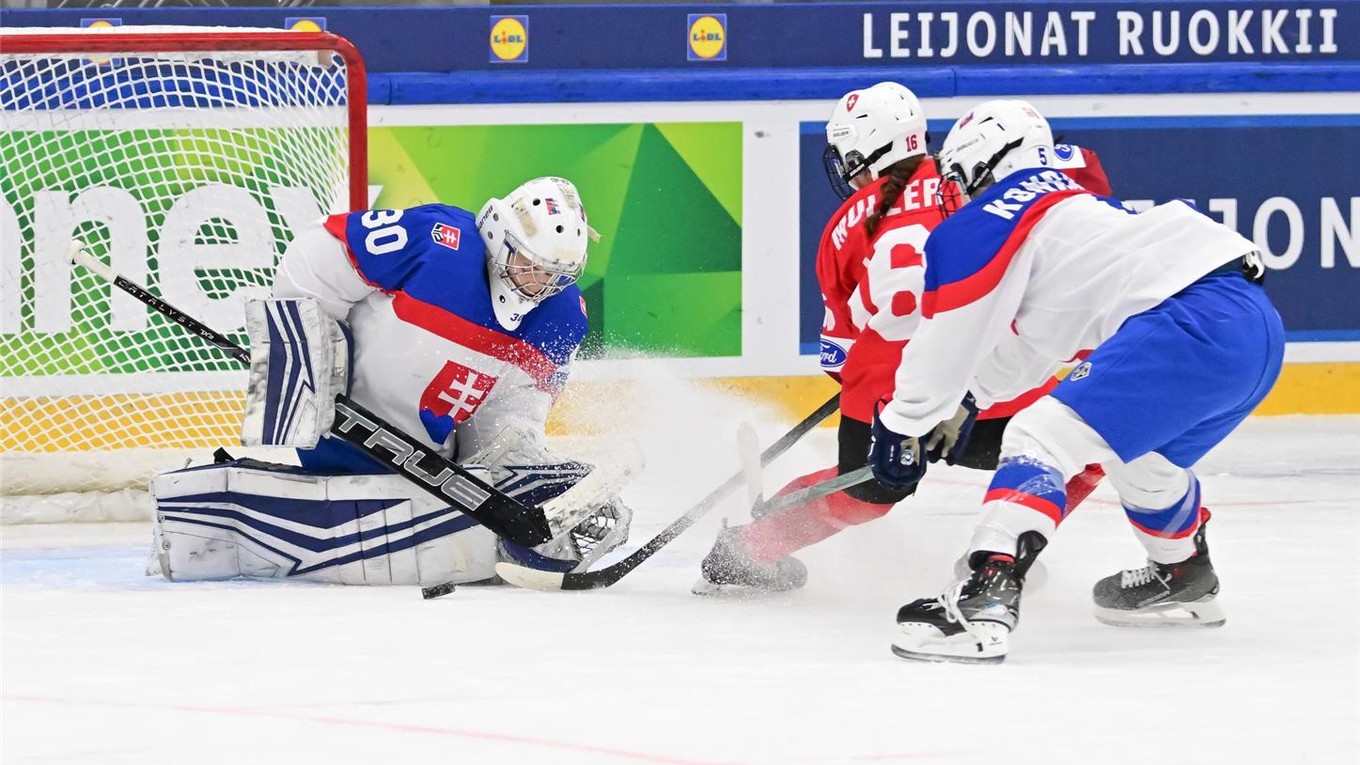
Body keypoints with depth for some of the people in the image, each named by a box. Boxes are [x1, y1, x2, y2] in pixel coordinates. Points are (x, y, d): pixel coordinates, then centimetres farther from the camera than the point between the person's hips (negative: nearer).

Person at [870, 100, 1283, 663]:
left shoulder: (987, 223, 5)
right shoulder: (1072, 204, 33)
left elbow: (947, 342, 6)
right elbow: (1017, 350, 41)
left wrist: (901, 425, 17)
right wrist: (955, 409, 45)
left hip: (1191, 321, -10)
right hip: (1259, 327, 10)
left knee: (1043, 440, -12)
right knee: (1141, 457, 33)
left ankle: (986, 600, -28)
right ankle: (1184, 581, 53)